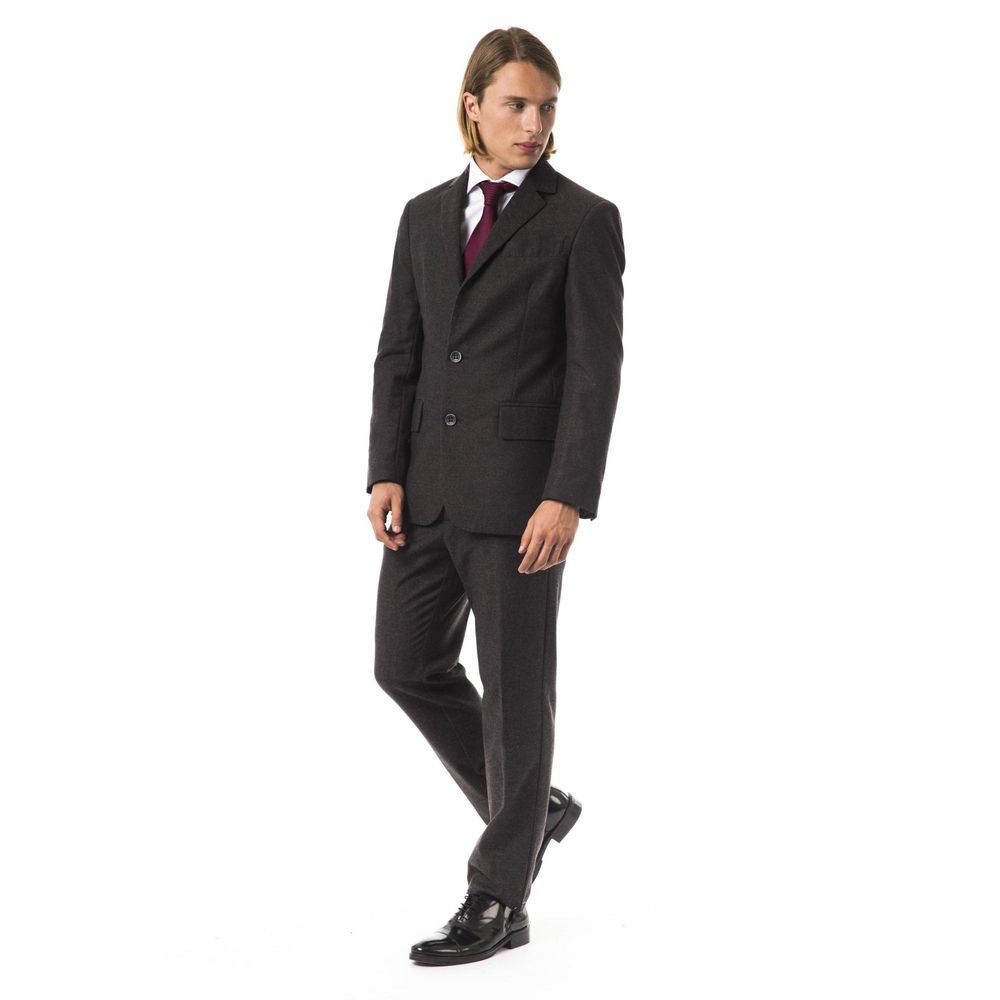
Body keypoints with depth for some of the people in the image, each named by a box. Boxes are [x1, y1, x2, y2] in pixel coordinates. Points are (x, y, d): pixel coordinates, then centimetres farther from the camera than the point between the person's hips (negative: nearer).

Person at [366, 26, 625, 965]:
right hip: (430, 487, 6)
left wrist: (568, 498, -18)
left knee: (514, 687, 1)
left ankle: (498, 899, 11)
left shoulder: (584, 219, -4)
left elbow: (596, 368, -10)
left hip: (522, 488, -6)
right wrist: (387, 473, -1)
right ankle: (531, 807, 29)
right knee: (408, 665, 8)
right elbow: (399, 353, 10)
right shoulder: (425, 215, 12)